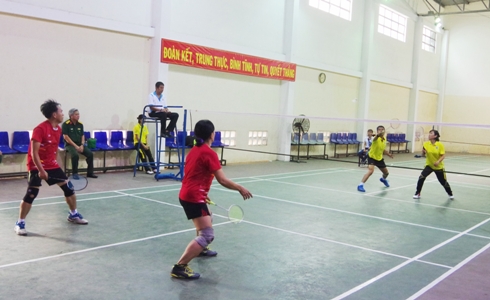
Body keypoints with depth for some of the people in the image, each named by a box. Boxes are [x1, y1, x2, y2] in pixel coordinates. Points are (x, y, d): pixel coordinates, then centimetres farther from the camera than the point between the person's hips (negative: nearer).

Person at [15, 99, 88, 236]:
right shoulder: (40, 129, -21)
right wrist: (41, 170, -27)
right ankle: (20, 223, 7)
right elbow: (34, 153, -23)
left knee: (68, 188, 7)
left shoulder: (58, 129, 3)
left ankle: (73, 215, 25)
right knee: (31, 195, -9)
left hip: (51, 165, 7)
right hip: (36, 166, -7)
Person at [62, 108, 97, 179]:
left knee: (90, 154, -14)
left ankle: (90, 172, -2)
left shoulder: (80, 124, 10)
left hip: (79, 144, 5)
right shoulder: (65, 124, -7)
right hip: (70, 145, -5)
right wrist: (75, 146, -16)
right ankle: (75, 173, -16)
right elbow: (66, 137, -11)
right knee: (75, 155, -33)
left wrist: (82, 145, -5)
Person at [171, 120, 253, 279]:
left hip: (187, 195, 10)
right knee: (207, 235, -12)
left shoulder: (194, 150, 12)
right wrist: (240, 188, -5)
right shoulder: (209, 153, -16)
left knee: (208, 219, 34)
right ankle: (179, 267, -17)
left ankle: (200, 249, 51)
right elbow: (222, 180, -18)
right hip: (194, 198, -10)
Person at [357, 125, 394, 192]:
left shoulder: (384, 139, -2)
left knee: (386, 173, 21)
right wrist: (378, 135, -76)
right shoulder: (377, 138, -24)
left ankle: (383, 179, 58)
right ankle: (360, 185, -24)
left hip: (380, 158, 7)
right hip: (372, 157, -7)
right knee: (370, 171, -31)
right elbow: (375, 138, -54)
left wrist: (389, 154, 4)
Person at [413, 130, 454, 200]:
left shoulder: (440, 145, -15)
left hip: (438, 166, -2)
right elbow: (424, 154, 3)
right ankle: (417, 194, -7)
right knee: (421, 177, -20)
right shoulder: (426, 144, -7)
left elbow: (443, 155, -15)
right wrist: (423, 152, -20)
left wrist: (438, 161, -31)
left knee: (443, 182, 11)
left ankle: (450, 194, 38)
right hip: (429, 165, 2)